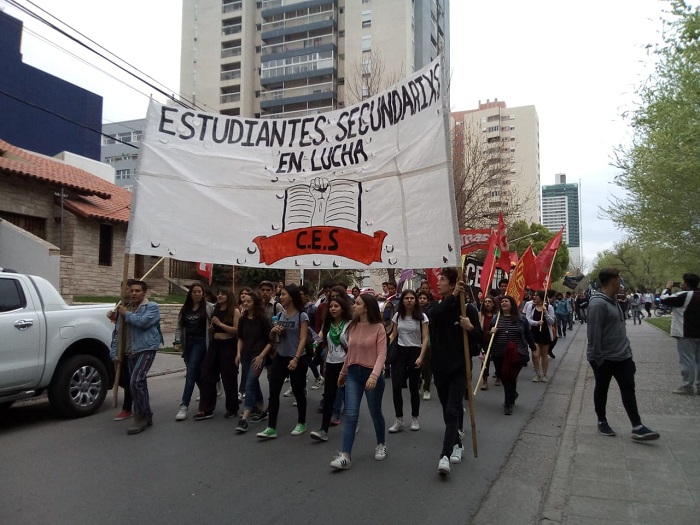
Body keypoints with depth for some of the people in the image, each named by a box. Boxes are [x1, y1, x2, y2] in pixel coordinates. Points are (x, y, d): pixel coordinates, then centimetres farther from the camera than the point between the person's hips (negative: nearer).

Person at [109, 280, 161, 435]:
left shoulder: (152, 307, -4)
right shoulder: (125, 308, 15)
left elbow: (143, 321, -23)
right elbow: (117, 332, 14)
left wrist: (126, 314, -8)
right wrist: (114, 352, 7)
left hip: (146, 349, -7)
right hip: (130, 352, 7)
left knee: (136, 382, -18)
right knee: (140, 383, 12)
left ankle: (140, 417, -6)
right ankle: (147, 416, 23)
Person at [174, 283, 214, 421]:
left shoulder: (209, 307, -2)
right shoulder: (185, 309, 12)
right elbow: (179, 327, 11)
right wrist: (177, 341, -1)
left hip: (201, 342, -5)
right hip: (188, 343, 5)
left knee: (191, 373, -14)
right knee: (196, 374, 10)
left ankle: (184, 406, -17)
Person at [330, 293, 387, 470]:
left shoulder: (378, 328, -10)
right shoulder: (353, 326, 5)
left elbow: (382, 354, -16)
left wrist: (374, 375, -29)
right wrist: (343, 372, 21)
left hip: (372, 374, -4)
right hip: (353, 373, 4)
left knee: (375, 413, 12)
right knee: (351, 415, -4)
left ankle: (381, 445, 36)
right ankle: (346, 455, -4)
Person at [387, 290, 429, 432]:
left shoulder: (422, 317, -5)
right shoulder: (397, 316, 5)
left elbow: (425, 339, -6)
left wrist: (421, 357, -15)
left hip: (415, 352, -2)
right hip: (399, 352, 2)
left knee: (413, 388, 6)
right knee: (396, 387, -5)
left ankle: (414, 419, 23)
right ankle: (399, 420, 7)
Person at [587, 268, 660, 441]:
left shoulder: (613, 300, 9)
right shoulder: (598, 303, -23)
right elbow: (594, 333, -24)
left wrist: (626, 348, 17)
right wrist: (597, 357, -20)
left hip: (622, 355, 8)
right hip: (605, 358, -8)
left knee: (628, 390, 6)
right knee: (602, 390, 10)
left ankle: (637, 427, 9)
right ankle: (602, 421, 25)